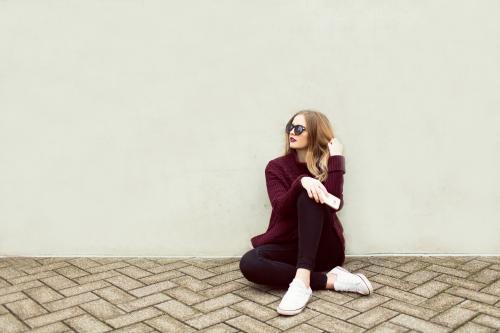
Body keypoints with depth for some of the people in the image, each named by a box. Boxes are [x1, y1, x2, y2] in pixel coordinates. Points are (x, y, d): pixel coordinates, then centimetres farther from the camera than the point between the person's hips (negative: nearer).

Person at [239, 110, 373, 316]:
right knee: (249, 263, -29)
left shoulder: (326, 165, 1)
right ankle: (331, 280, -23)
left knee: (309, 196, -29)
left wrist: (336, 158, -18)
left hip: (322, 247, -1)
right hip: (288, 245, 2)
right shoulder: (276, 167, 2)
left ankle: (302, 280, -40)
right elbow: (281, 209, -14)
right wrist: (301, 181, -31)